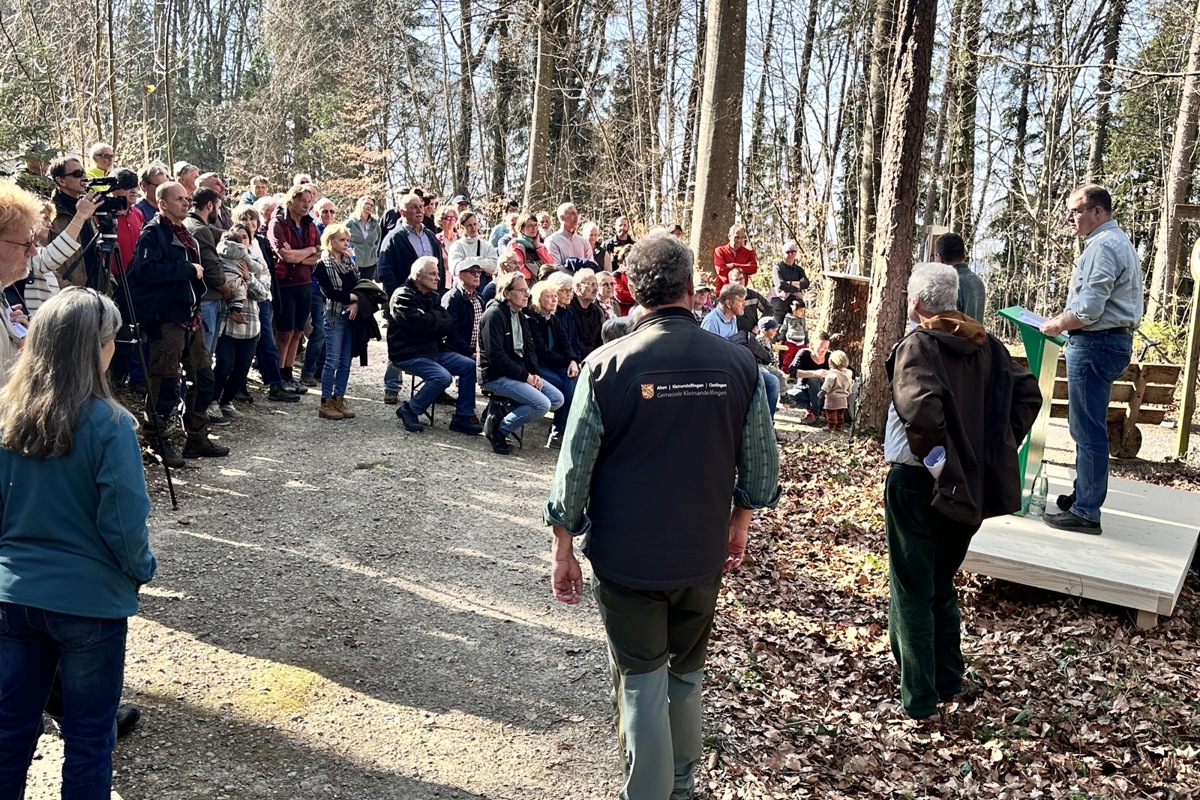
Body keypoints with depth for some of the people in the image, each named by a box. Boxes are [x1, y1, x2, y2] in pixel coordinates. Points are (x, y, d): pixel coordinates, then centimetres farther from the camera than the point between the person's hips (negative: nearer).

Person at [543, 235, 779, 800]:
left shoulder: (606, 365, -15)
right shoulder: (738, 364, -8)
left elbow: (574, 468, -10)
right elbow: (760, 466, 2)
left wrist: (563, 549, 2)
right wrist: (740, 522, 18)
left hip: (626, 557, -3)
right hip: (703, 556, 3)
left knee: (642, 681, 11)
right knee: (687, 674, 23)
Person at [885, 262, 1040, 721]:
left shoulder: (916, 347, -16)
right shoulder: (984, 345, 4)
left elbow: (921, 408, -33)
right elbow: (1027, 392, 6)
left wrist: (929, 454, -17)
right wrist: (997, 449, 6)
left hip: (920, 485, -6)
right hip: (972, 486, 6)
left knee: (912, 591, 6)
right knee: (942, 584, 23)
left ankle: (920, 700, 11)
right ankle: (949, 682, 32)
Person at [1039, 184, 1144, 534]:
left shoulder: (1103, 246, -16)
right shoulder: (1119, 242, 19)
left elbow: (1088, 309, -22)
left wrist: (1056, 325, -6)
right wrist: (1065, 321, 14)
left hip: (1095, 344, -11)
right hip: (1113, 339, 11)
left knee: (1088, 430, -7)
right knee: (1085, 426, 17)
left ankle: (1086, 512, -2)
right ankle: (1083, 495, 27)